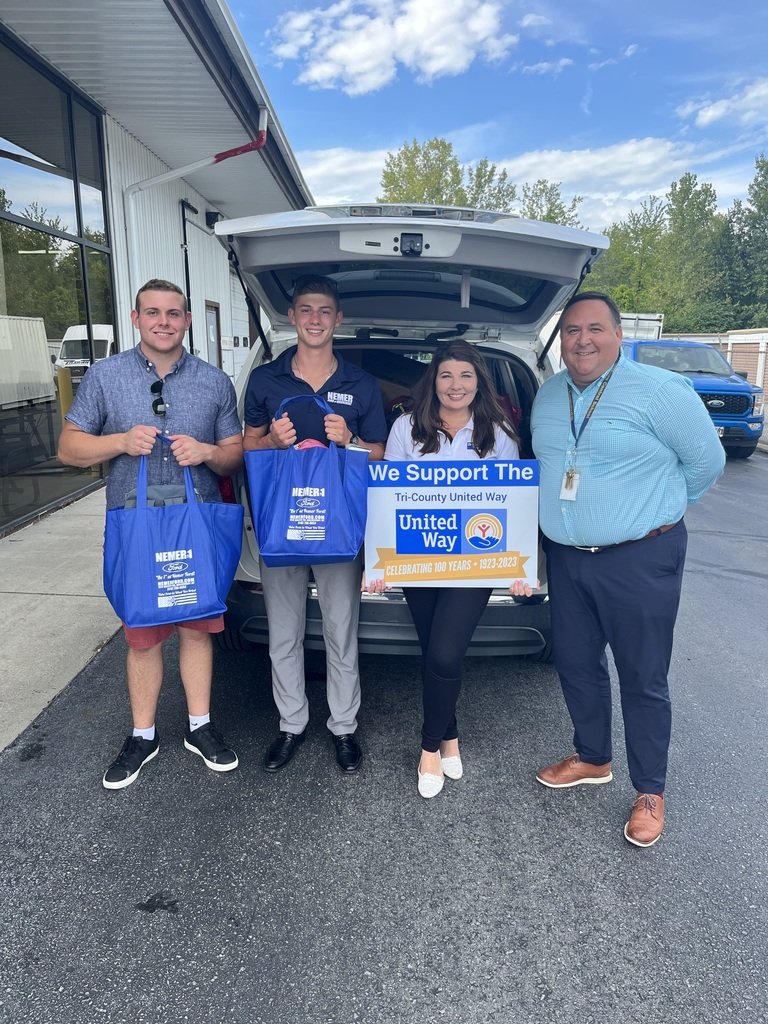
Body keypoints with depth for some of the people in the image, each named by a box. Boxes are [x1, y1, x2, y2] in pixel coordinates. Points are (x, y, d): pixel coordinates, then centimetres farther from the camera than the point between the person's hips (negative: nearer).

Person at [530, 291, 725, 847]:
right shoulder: (547, 396, 7)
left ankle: (651, 792, 25)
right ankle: (592, 759, 39)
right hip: (565, 557, 6)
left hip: (640, 560, -6)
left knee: (643, 679, 5)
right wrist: (563, 510, 12)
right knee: (576, 664, 17)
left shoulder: (660, 390, -12)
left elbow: (707, 460, -4)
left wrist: (655, 505, 5)